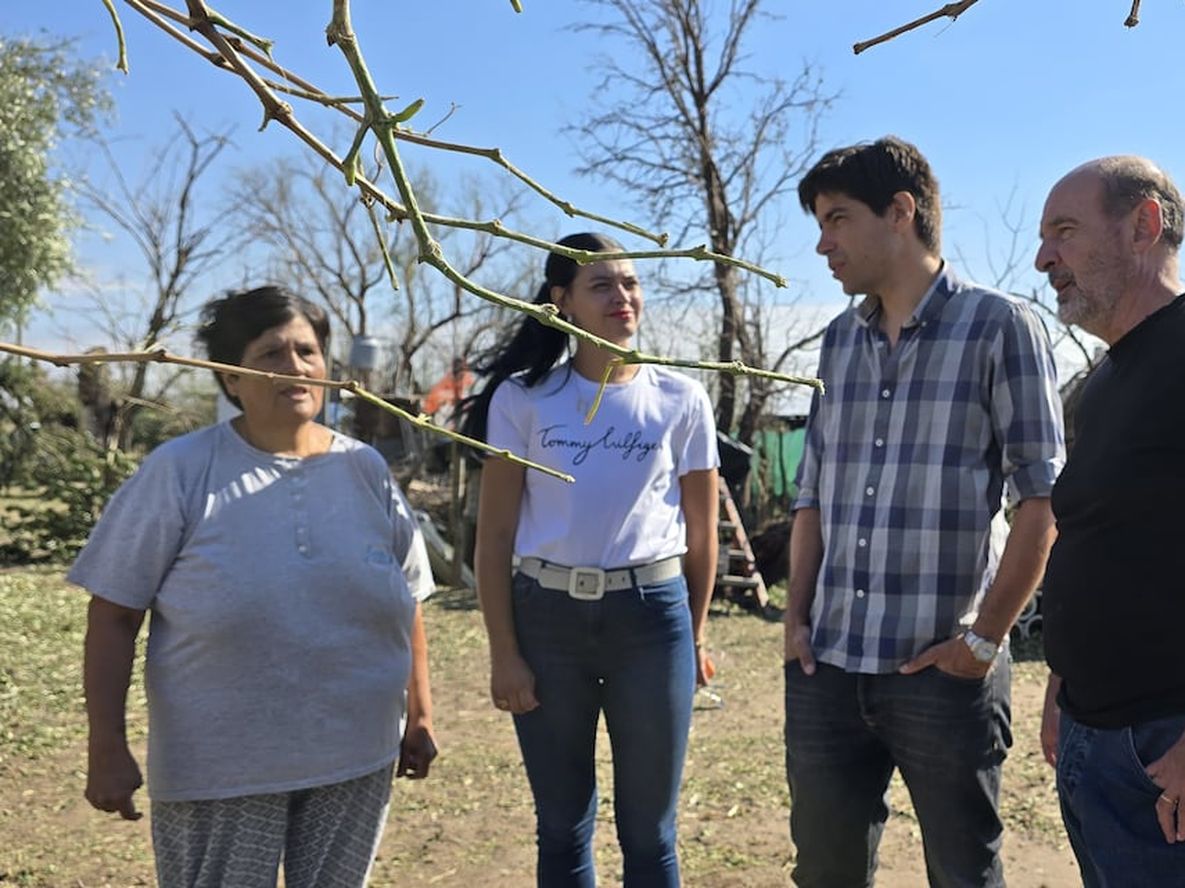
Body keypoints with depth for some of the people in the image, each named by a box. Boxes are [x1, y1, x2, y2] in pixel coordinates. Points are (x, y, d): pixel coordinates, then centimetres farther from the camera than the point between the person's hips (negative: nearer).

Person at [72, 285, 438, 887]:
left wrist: (419, 716, 11)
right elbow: (114, 615, -6)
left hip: (356, 760, 4)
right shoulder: (180, 471, -7)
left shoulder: (365, 470, 4)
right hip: (219, 770, -3)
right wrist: (107, 747, -9)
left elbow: (406, 604, 10)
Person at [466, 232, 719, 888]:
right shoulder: (522, 399, -2)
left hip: (651, 615, 0)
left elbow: (700, 532, 7)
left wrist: (695, 635, 9)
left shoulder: (680, 399, 1)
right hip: (546, 614, 0)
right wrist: (503, 651, -6)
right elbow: (495, 535, -2)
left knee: (648, 830, 11)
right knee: (562, 826, 14)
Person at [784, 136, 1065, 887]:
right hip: (827, 666, 5)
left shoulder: (998, 327, -6)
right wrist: (797, 618, 6)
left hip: (942, 669, -5)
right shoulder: (840, 339, 11)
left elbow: (1044, 496, -8)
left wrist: (986, 636, -11)